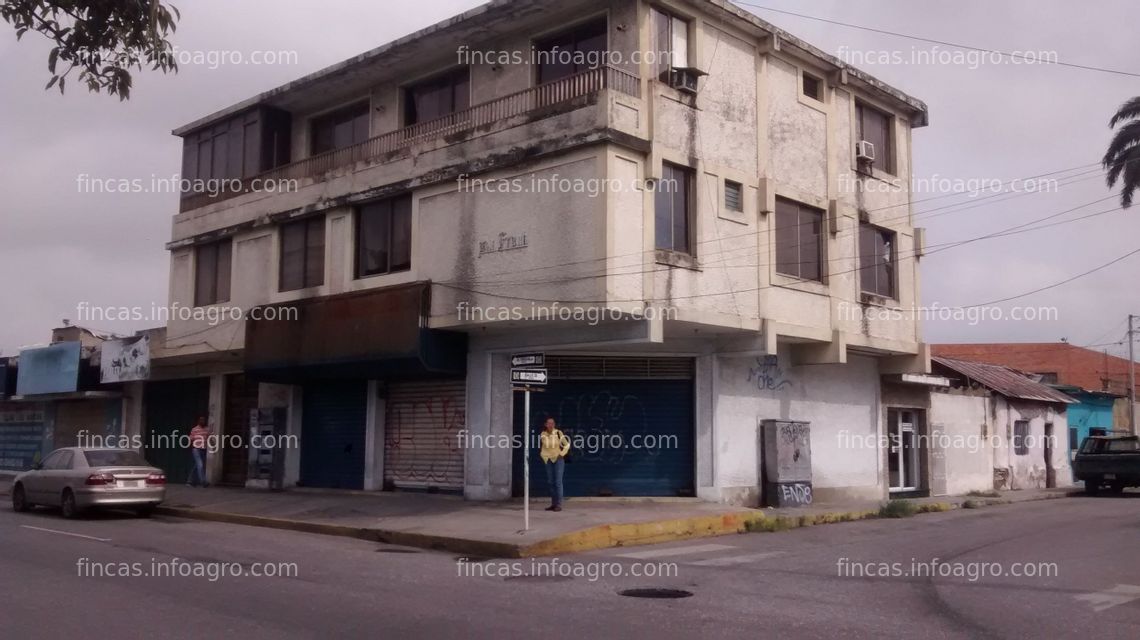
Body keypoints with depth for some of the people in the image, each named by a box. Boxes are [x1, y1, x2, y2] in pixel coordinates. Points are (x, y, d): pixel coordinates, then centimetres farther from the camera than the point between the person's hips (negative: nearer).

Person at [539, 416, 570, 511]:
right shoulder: (543, 434, -1)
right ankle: (553, 503, 15)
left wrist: (562, 454, -5)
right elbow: (541, 446, 17)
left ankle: (559, 504, -7)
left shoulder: (558, 433, -11)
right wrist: (543, 456, 10)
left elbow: (567, 444, -1)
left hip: (558, 459, -4)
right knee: (551, 482, 7)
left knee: (558, 482, -8)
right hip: (548, 460, 4)